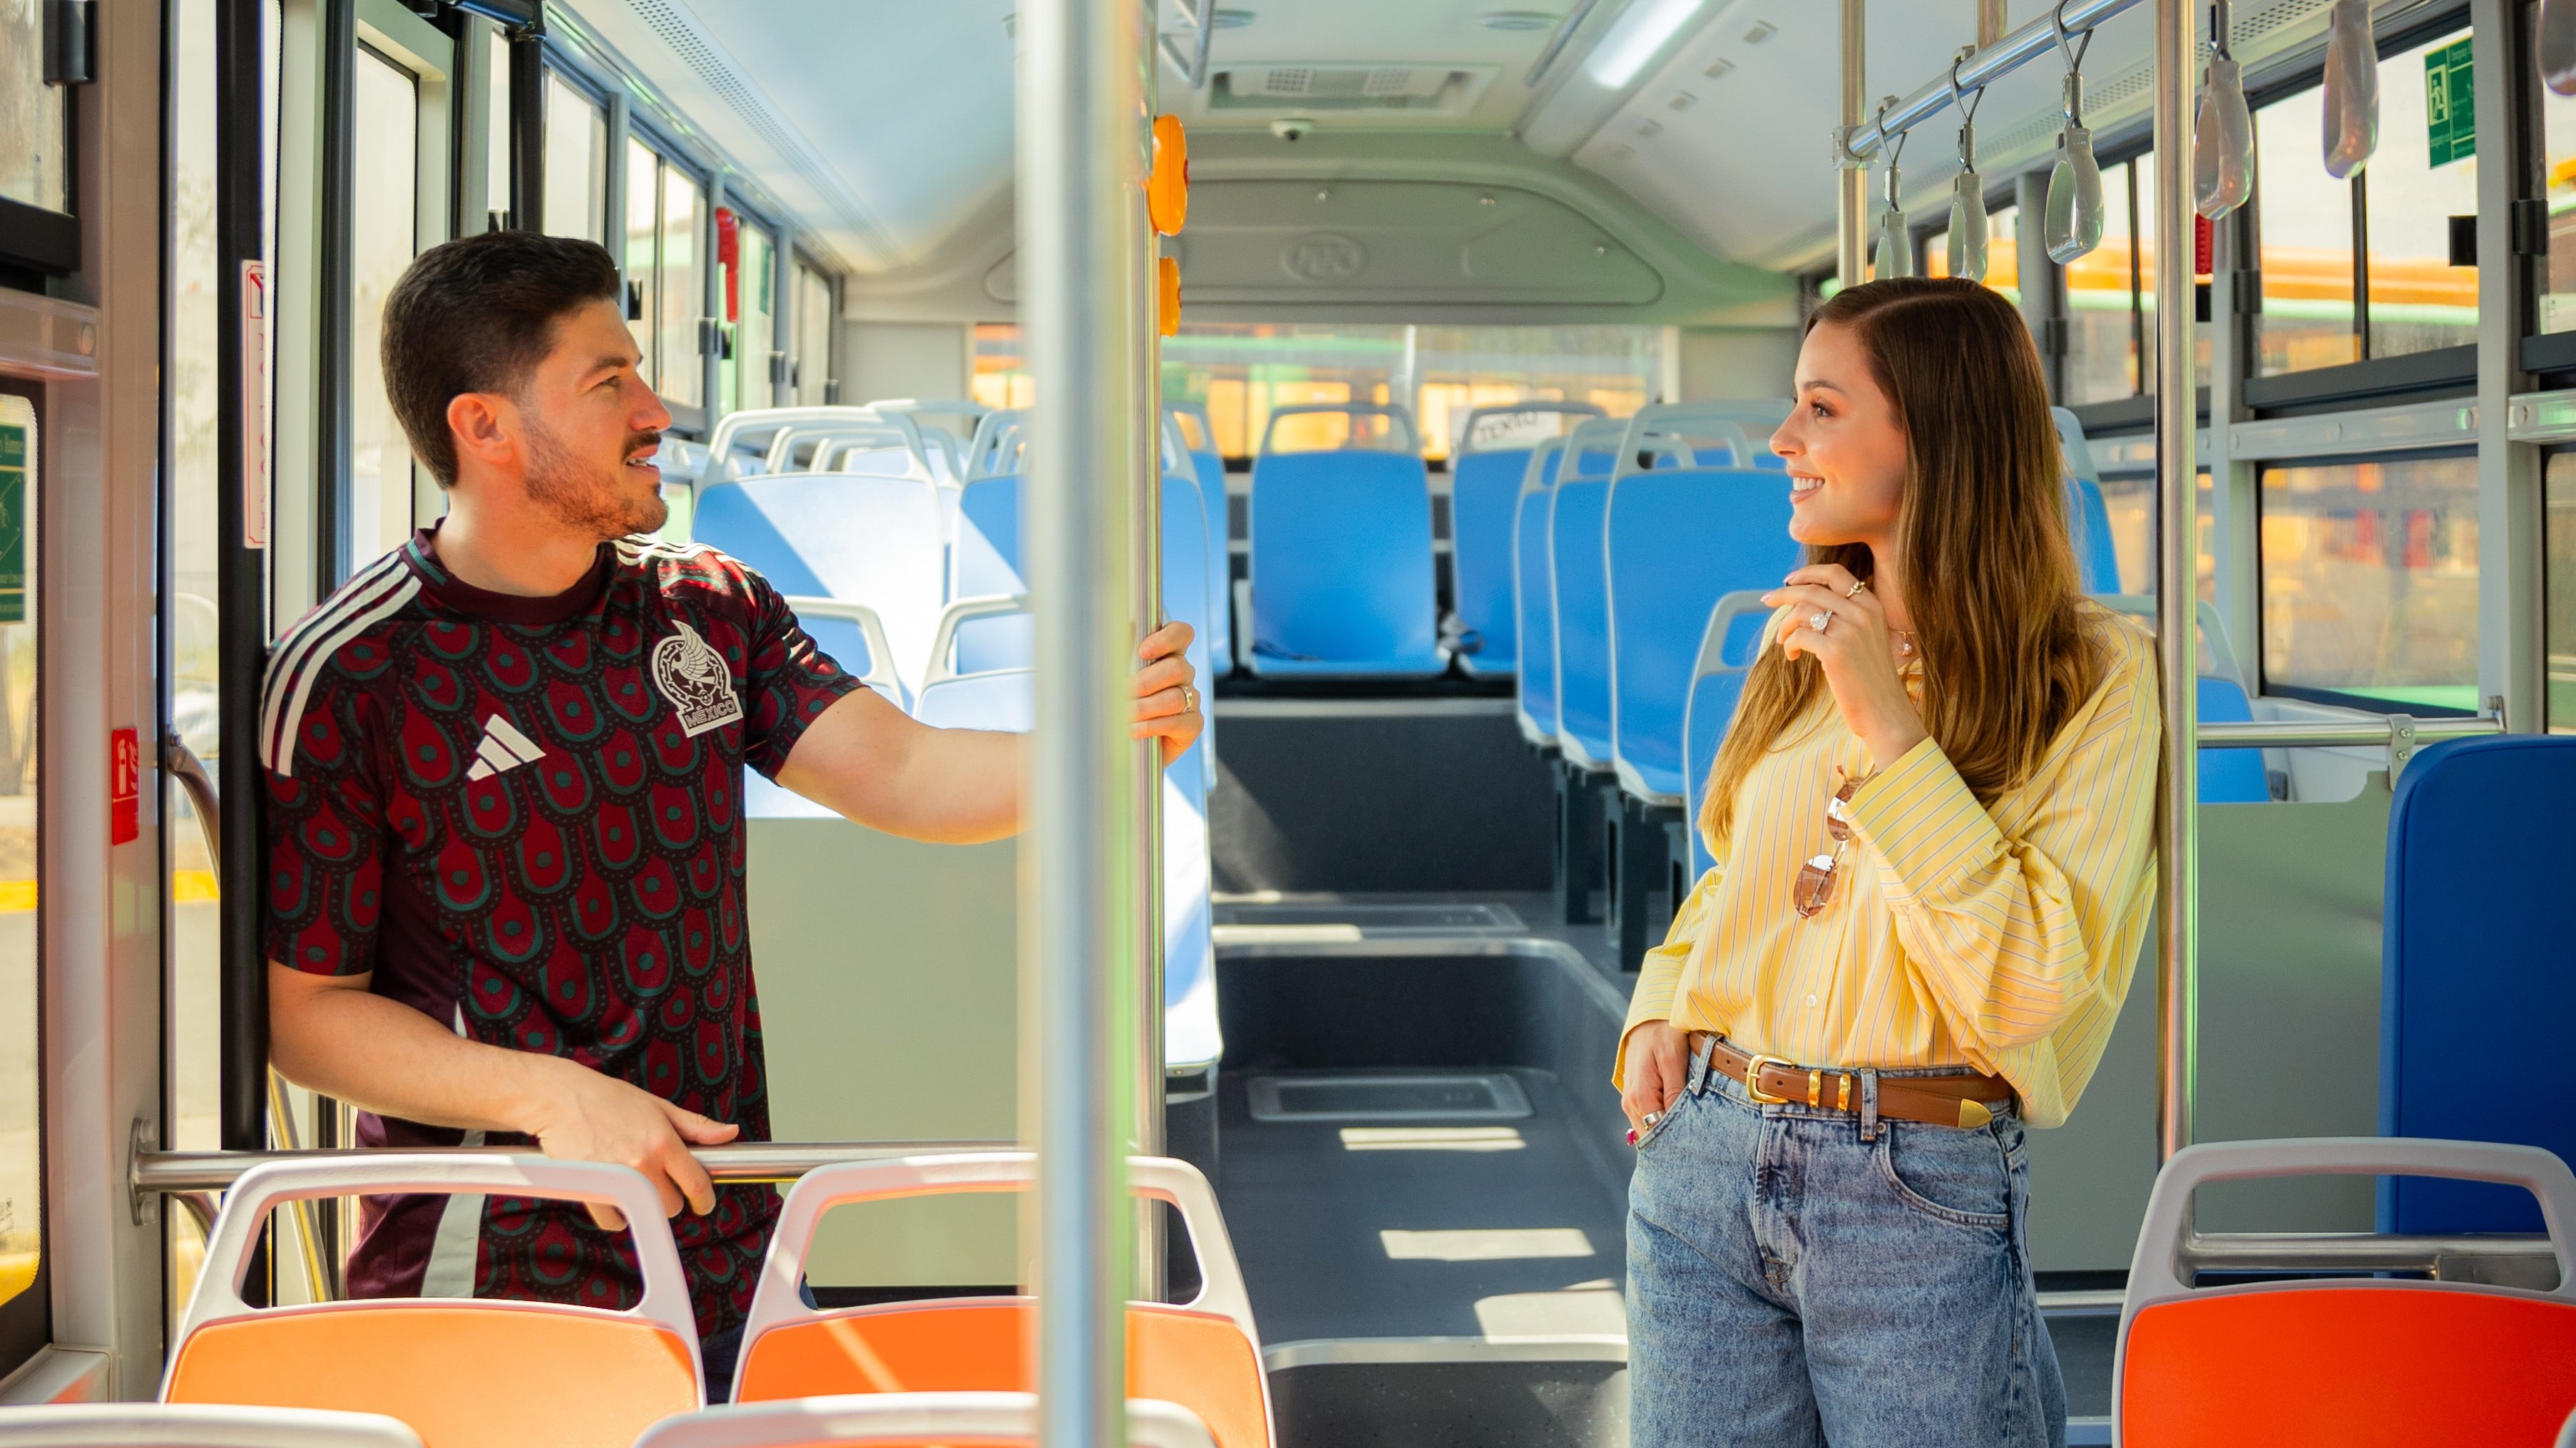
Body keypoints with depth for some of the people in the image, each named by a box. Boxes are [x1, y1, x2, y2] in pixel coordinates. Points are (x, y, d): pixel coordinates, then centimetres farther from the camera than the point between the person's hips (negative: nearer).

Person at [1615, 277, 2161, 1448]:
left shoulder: (2093, 675, -7)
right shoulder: (1801, 647, 10)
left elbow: (2029, 982, -17)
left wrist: (1888, 722, -17)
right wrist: (1662, 1009, 4)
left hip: (1919, 1193, -5)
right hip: (1704, 1160, 5)